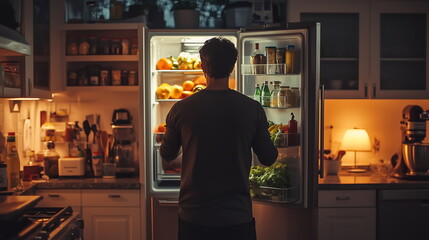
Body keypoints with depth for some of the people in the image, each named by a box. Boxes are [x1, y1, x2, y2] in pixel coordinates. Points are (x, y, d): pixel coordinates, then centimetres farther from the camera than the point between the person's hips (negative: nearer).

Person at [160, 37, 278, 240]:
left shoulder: (181, 109, -9)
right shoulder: (252, 109, -9)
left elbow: (167, 155, 5)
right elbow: (268, 159, 1)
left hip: (194, 217, 1)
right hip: (238, 216, 0)